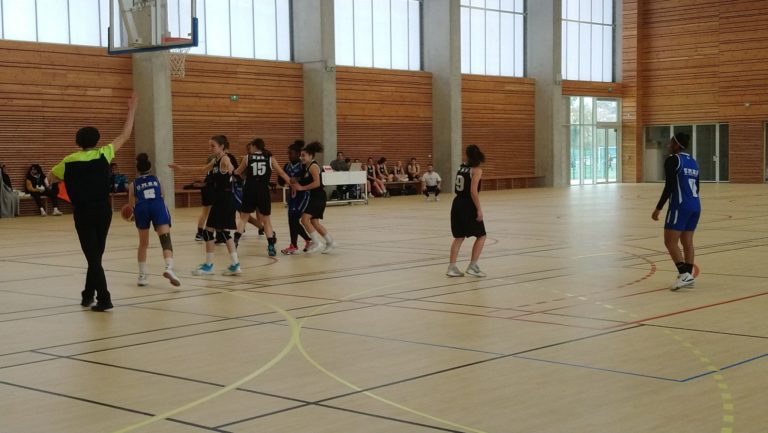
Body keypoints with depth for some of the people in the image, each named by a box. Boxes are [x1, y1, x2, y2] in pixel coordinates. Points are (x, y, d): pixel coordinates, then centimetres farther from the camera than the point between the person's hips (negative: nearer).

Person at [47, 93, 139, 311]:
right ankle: (88, 294, 25)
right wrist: (132, 110, 12)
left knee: (93, 256, 0)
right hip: (103, 211, 2)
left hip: (82, 213, -2)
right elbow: (125, 135, 5)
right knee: (96, 254, 16)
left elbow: (50, 178, 14)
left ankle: (104, 298, -8)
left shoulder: (69, 162, -3)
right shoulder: (103, 155, -4)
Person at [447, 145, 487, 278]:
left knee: (459, 237, 13)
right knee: (481, 236, 7)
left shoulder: (462, 167, 9)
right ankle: (472, 266, 2)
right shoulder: (476, 170, -9)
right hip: (468, 206, -7)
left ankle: (452, 267, 7)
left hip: (457, 204, 7)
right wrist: (479, 209, -16)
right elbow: (473, 191, -18)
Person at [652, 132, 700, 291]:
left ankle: (684, 274, -16)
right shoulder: (693, 162, 15)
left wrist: (658, 208, -11)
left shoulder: (672, 160, -8)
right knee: (687, 242, 12)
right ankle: (688, 275, 11)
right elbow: (696, 187, 18)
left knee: (670, 242, -5)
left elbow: (669, 186, -14)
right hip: (695, 205, 8)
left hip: (680, 206, -8)